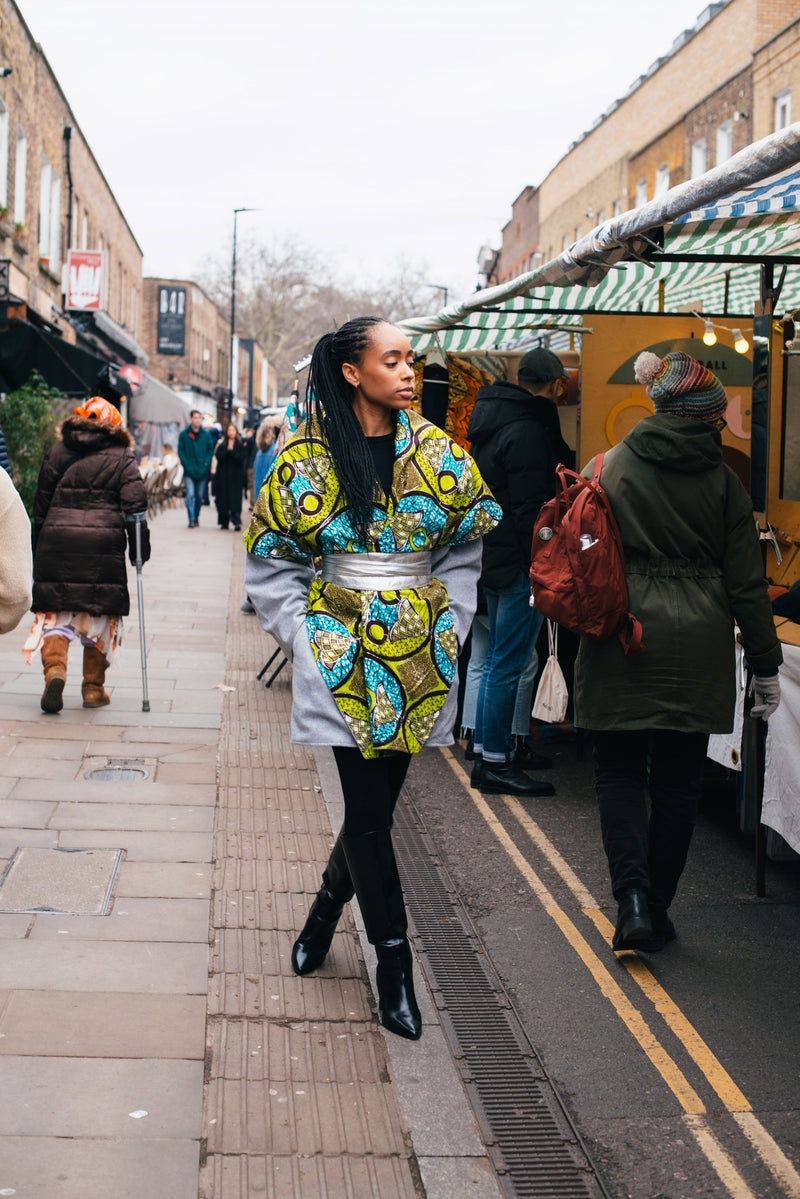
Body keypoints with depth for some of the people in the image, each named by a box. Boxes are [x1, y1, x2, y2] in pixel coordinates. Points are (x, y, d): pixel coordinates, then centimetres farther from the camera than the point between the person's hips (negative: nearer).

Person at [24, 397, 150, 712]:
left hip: (55, 544, 2)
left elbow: (40, 507, 13)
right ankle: (94, 688, 11)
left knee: (56, 615, 7)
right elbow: (134, 507, -3)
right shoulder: (122, 458, 3)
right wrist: (140, 549, 4)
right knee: (99, 616, 8)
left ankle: (54, 669, -17)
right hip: (103, 544, -2)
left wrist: (38, 551, 19)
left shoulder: (56, 453, 11)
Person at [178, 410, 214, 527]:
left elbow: (211, 449, 9)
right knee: (190, 494, -13)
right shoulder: (184, 434, 1)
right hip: (189, 471, -2)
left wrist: (206, 463, -4)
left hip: (202, 470, 2)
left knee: (199, 496, 10)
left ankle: (196, 516, 25)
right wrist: (186, 464, -10)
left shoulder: (206, 434, 5)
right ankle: (191, 519, -16)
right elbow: (181, 451, 1)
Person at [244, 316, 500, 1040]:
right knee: (368, 809, -5)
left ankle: (326, 909, 35)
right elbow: (273, 564, 4)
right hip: (344, 652, -3)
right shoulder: (307, 460, -3)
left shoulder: (441, 456, 5)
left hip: (420, 654, 3)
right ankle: (394, 963, 8)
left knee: (376, 802, 8)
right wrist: (305, 635, -4)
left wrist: (448, 626, 4)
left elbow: (464, 553, 13)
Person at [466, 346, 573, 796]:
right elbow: (530, 510, -21)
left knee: (498, 659, 17)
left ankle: (487, 750, 23)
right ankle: (495, 761, 1)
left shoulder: (492, 422, 14)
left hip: (492, 557, 10)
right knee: (509, 663, -4)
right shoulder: (528, 431, -17)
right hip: (519, 562, -10)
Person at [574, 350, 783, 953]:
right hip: (698, 651, 0)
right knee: (678, 781, 11)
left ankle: (633, 894, -8)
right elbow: (747, 584, 2)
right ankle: (657, 908, 16)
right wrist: (766, 666, 9)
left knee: (619, 772, 10)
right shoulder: (724, 482, 0)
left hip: (620, 637, 0)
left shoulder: (608, 467, 0)